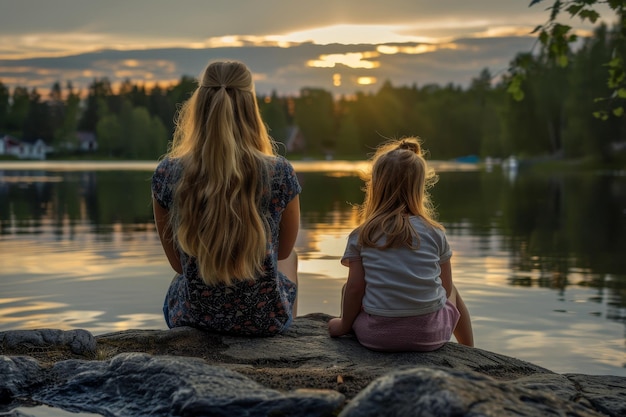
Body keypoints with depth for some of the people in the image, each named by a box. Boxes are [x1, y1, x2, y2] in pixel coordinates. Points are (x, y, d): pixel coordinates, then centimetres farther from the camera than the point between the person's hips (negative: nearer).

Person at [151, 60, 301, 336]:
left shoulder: (167, 174, -16)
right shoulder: (279, 173, -19)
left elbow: (177, 262, -3)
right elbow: (283, 251, -1)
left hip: (191, 317, 1)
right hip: (265, 321, 0)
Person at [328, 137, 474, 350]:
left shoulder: (360, 237, -3)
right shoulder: (434, 233, -1)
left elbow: (355, 288, -4)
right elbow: (446, 288, 4)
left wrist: (344, 325, 12)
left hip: (377, 335, 0)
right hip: (430, 334, 1)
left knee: (346, 288, 26)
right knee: (453, 293, 32)